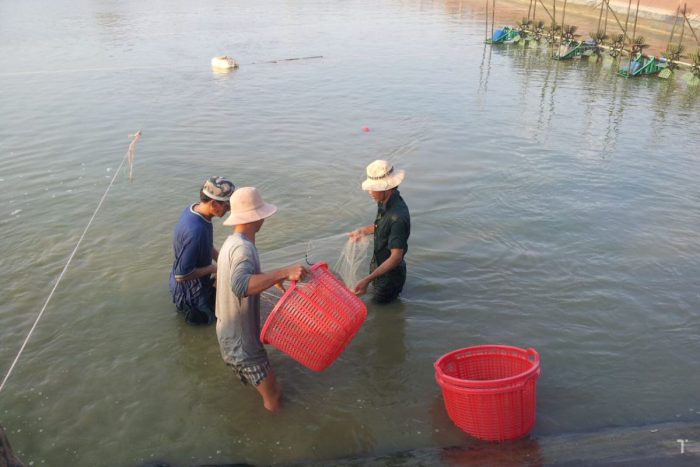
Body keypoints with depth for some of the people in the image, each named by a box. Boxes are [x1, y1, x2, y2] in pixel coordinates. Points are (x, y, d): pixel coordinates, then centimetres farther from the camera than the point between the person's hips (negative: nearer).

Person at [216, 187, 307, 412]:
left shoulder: (233, 241, 4)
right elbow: (241, 286, -48)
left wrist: (273, 277, 30)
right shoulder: (242, 247, -29)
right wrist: (283, 272, -52)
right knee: (274, 399, 1)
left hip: (233, 333, 10)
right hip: (241, 342, -10)